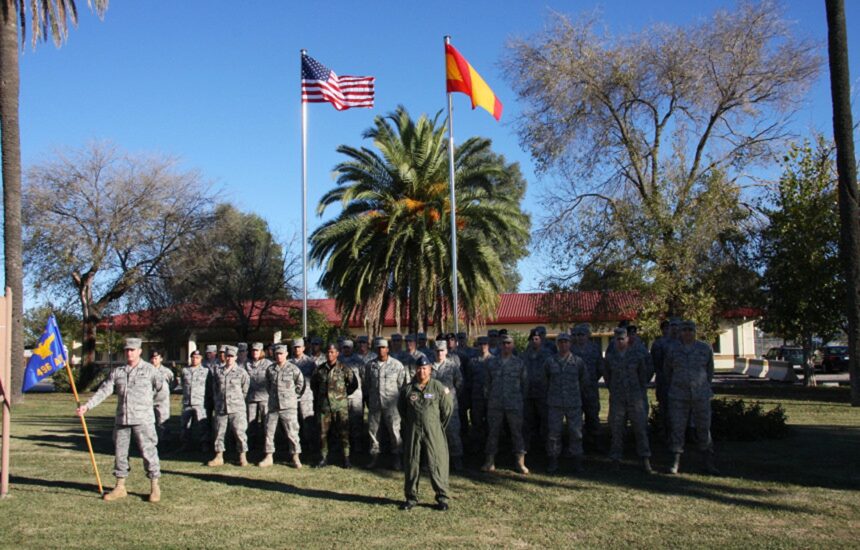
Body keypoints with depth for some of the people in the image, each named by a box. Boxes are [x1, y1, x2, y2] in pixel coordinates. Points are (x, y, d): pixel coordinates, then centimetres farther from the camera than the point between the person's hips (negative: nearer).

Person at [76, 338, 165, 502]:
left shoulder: (149, 370, -1)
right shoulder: (117, 372, 8)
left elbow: (161, 387, 7)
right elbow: (103, 391, 2)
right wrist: (87, 406, -8)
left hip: (143, 420, -4)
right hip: (121, 419, 4)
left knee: (148, 451, -2)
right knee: (120, 452, 10)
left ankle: (154, 487, 7)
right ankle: (120, 487, 21)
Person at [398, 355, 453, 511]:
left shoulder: (438, 387, -4)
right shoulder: (407, 389, 2)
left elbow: (448, 408, 4)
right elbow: (401, 408, 17)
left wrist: (439, 427, 9)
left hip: (433, 432, -2)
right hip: (413, 432, 3)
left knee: (437, 464, -3)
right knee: (411, 464, 8)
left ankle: (442, 497, 7)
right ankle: (411, 497, 20)